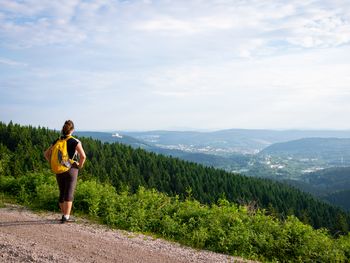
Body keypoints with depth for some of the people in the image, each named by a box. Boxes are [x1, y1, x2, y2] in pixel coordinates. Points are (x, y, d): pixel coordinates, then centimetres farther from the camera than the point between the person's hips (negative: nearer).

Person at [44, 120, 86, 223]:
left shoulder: (57, 141, 6)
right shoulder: (75, 141, -9)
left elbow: (46, 153, 10)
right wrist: (80, 165, -5)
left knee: (62, 193, 16)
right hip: (71, 169, -5)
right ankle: (66, 217, -6)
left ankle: (64, 215, 24)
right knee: (69, 194, -2)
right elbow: (83, 156, -20)